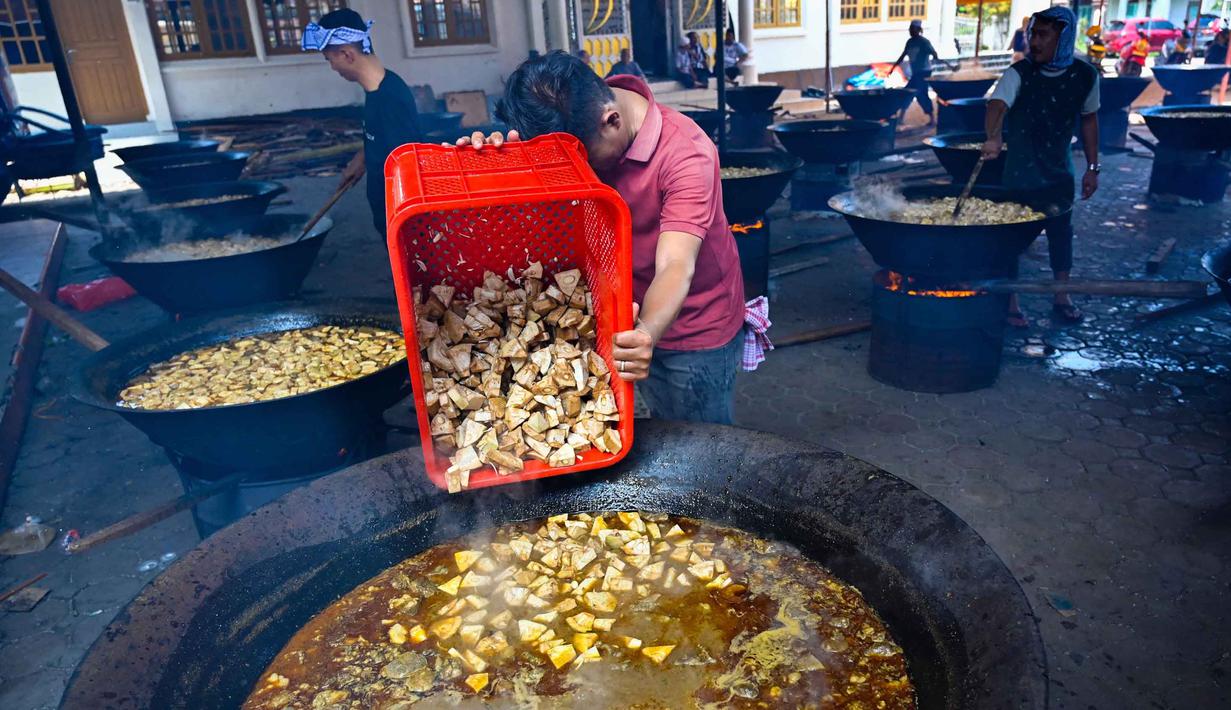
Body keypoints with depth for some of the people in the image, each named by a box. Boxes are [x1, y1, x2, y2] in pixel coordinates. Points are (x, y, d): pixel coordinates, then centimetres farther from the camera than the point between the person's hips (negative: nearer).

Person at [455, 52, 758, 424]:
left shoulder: (686, 153, -29)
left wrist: (647, 334, -57)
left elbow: (675, 267, -39)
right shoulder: (577, 128, -12)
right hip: (635, 323, 5)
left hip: (696, 329, -5)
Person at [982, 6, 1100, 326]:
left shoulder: (1085, 76, -6)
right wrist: (994, 137, -56)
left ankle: (1062, 297, 29)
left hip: (1059, 171, 3)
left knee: (1061, 232, 12)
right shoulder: (1019, 73, -16)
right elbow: (997, 104, -35)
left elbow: (1089, 120, 7)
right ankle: (1011, 303, 15)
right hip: (1020, 172, -3)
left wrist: (1092, 168, 7)